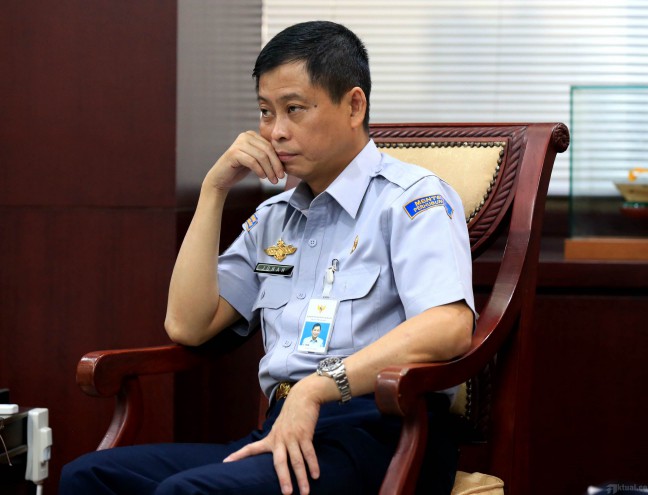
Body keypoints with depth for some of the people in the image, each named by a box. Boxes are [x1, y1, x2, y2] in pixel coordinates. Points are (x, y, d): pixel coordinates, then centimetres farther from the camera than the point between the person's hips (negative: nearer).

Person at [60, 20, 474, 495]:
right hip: (285, 433, 7)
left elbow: (450, 326, -18)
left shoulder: (411, 197, 0)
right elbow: (188, 325, 14)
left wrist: (317, 386, -26)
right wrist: (215, 188, 10)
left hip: (377, 438, -7)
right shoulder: (273, 219, 23)